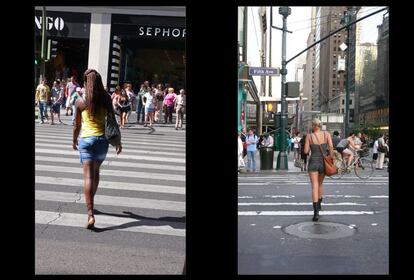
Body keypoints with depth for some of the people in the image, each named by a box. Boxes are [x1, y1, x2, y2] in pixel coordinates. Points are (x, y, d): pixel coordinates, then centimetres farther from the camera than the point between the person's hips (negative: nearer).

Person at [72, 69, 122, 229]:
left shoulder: (80, 101, -4)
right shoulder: (106, 100, 0)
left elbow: (77, 125, 3)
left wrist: (74, 140, 20)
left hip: (86, 139, -3)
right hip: (102, 139, 3)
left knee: (88, 176, -6)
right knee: (96, 171, 23)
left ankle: (90, 214, -16)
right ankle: (90, 203, 39)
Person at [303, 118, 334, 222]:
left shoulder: (309, 136, -4)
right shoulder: (326, 134, 0)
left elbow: (306, 151, -4)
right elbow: (331, 146, -12)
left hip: (313, 162, -2)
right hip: (323, 162, 3)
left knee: (314, 186, -6)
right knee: (320, 184, 24)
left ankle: (316, 212, -20)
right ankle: (319, 204, 42)